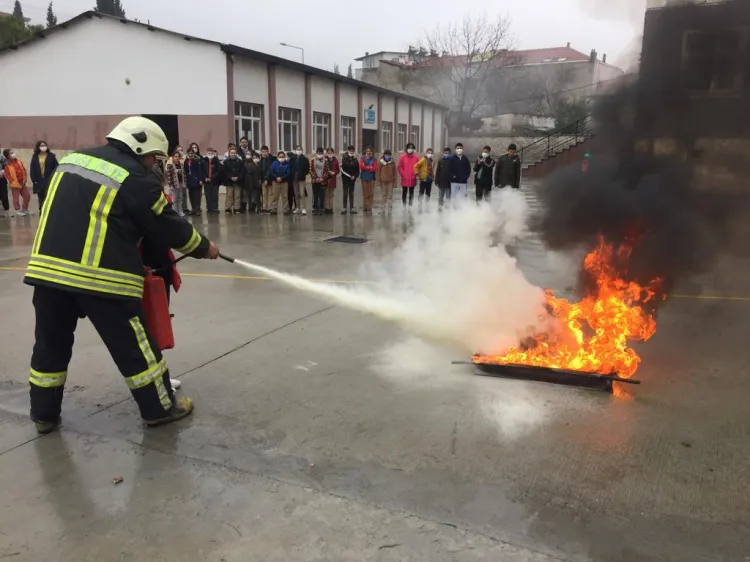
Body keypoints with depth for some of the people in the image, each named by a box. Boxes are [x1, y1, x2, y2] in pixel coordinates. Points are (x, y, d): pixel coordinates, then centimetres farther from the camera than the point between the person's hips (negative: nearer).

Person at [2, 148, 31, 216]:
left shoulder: (18, 160, 2)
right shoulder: (7, 165, -16)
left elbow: (24, 170, 8)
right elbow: (8, 176, -15)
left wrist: (25, 181, 4)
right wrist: (16, 184, -15)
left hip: (22, 183, 6)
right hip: (15, 184, -6)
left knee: (27, 196, 12)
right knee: (16, 198, 3)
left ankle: (25, 210, 27)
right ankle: (18, 211, 15)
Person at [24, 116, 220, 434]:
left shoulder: (72, 160, 16)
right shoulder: (137, 178, -5)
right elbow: (168, 227, -1)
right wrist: (204, 247, 14)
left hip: (48, 268, 7)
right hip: (100, 275, -6)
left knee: (51, 344, 19)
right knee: (134, 346, 7)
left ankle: (44, 415, 30)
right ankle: (160, 408, 19)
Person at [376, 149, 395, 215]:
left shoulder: (393, 163, 2)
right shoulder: (380, 162, 1)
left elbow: (394, 173, 5)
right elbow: (378, 172, 4)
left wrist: (395, 182, 2)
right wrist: (379, 180, -1)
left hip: (390, 181, 0)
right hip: (383, 181, 0)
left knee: (390, 196, 2)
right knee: (383, 196, 7)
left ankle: (389, 209, 8)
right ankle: (383, 209, 14)